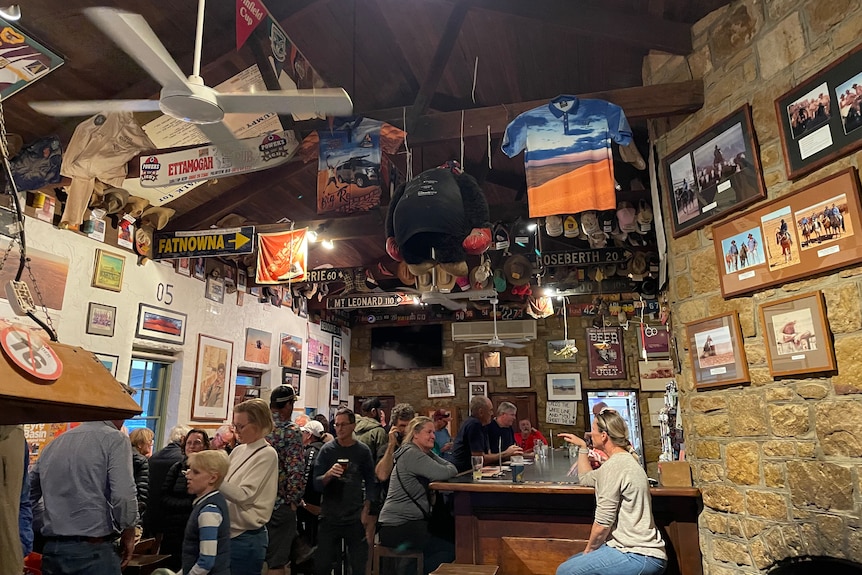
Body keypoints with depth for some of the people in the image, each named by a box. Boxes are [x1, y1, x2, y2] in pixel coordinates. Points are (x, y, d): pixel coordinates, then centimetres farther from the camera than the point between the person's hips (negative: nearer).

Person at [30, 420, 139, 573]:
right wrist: (128, 534, -5)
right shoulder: (115, 439, -9)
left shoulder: (53, 445, 13)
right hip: (94, 549, -6)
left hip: (52, 549, 7)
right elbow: (123, 496, -18)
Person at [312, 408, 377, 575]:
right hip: (329, 517, 0)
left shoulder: (363, 450, -2)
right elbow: (316, 484, -6)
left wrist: (366, 511, -3)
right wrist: (328, 474, -26)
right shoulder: (327, 449, -4)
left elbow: (370, 482, 5)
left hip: (355, 519, 0)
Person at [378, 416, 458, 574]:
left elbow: (449, 467, 9)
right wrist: (451, 469, -4)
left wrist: (430, 453, -1)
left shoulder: (424, 454, 15)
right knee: (451, 550, -7)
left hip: (408, 522, 10)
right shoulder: (411, 454, -16)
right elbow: (443, 474, -23)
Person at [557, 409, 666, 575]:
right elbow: (585, 478, 31)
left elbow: (603, 523, -17)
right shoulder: (624, 460, 15)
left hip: (638, 556, -10)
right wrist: (582, 447, 33)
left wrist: (588, 549, -2)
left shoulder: (614, 465, -18)